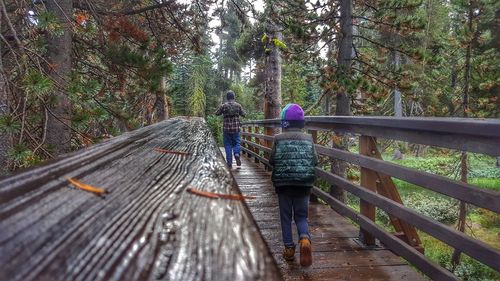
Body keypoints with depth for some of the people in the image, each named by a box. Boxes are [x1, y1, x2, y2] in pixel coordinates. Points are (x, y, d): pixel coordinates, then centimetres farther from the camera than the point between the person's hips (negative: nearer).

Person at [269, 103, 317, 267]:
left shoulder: (279, 139, -7)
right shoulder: (308, 139, -1)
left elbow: (272, 160, -3)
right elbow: (315, 161, 3)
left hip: (283, 184, -1)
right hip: (304, 185, 2)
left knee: (286, 217, 13)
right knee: (301, 216, 12)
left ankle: (289, 248, 15)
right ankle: (305, 239, -14)